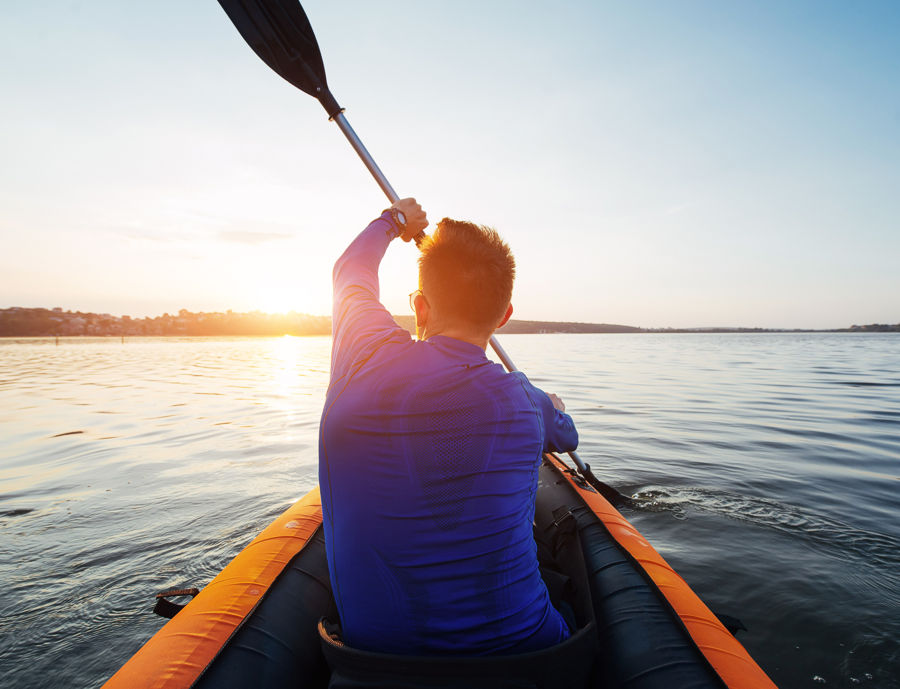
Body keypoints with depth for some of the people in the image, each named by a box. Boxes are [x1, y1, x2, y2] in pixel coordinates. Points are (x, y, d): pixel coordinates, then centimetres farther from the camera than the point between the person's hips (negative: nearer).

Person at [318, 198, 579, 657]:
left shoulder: (365, 360, -18)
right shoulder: (529, 404, -14)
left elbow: (351, 271, 6)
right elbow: (567, 437, 13)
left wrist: (394, 220, 24)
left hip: (375, 646, 1)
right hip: (514, 647, 0)